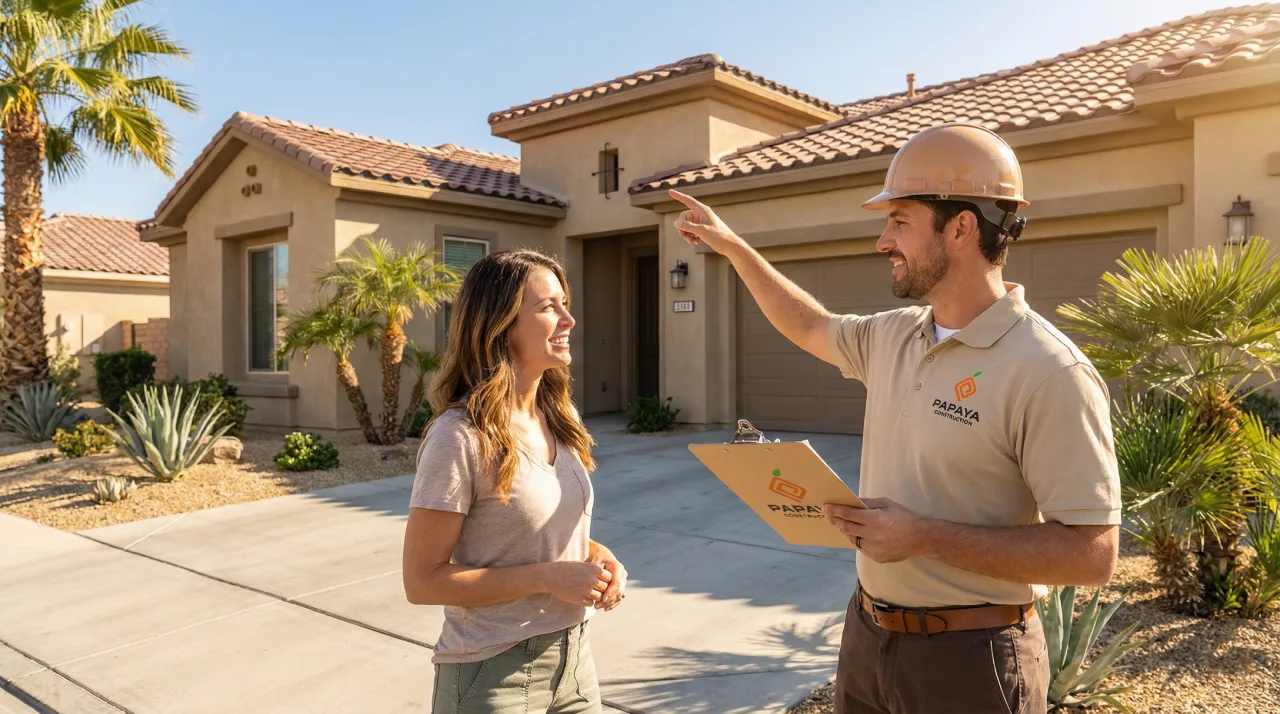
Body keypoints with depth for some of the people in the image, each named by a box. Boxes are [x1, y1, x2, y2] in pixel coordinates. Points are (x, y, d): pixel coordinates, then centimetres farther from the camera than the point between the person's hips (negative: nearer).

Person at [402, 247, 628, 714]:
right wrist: (547, 577, -23)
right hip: (495, 672, -6)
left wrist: (598, 556, -6)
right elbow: (423, 581, -17)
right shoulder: (461, 435, -20)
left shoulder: (561, 418, 2)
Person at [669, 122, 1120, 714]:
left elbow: (1092, 553, -21)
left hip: (967, 659, -6)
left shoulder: (1048, 372, -21)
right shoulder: (892, 336, 2)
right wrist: (730, 245, 21)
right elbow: (811, 327, 21)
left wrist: (925, 536, -24)